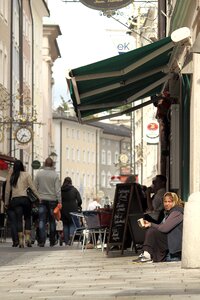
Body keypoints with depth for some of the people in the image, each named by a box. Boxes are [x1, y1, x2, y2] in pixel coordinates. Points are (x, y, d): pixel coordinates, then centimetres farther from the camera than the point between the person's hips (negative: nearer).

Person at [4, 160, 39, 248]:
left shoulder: (10, 176, 7)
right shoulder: (26, 175, 2)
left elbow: (7, 190, 10)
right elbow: (32, 187, -3)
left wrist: (6, 202, 17)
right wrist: (38, 197, 1)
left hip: (15, 200, 1)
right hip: (25, 198, -1)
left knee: (19, 220, 1)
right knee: (27, 218, 11)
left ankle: (21, 241, -7)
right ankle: (28, 238, 1)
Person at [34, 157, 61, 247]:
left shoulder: (39, 173, 1)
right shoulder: (55, 175, -5)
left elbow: (35, 187, 4)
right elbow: (57, 189, -7)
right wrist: (59, 201, -5)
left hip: (41, 200, 1)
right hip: (52, 200, -1)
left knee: (42, 221, -1)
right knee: (52, 221, 9)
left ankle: (41, 241, -12)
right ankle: (52, 241, 15)